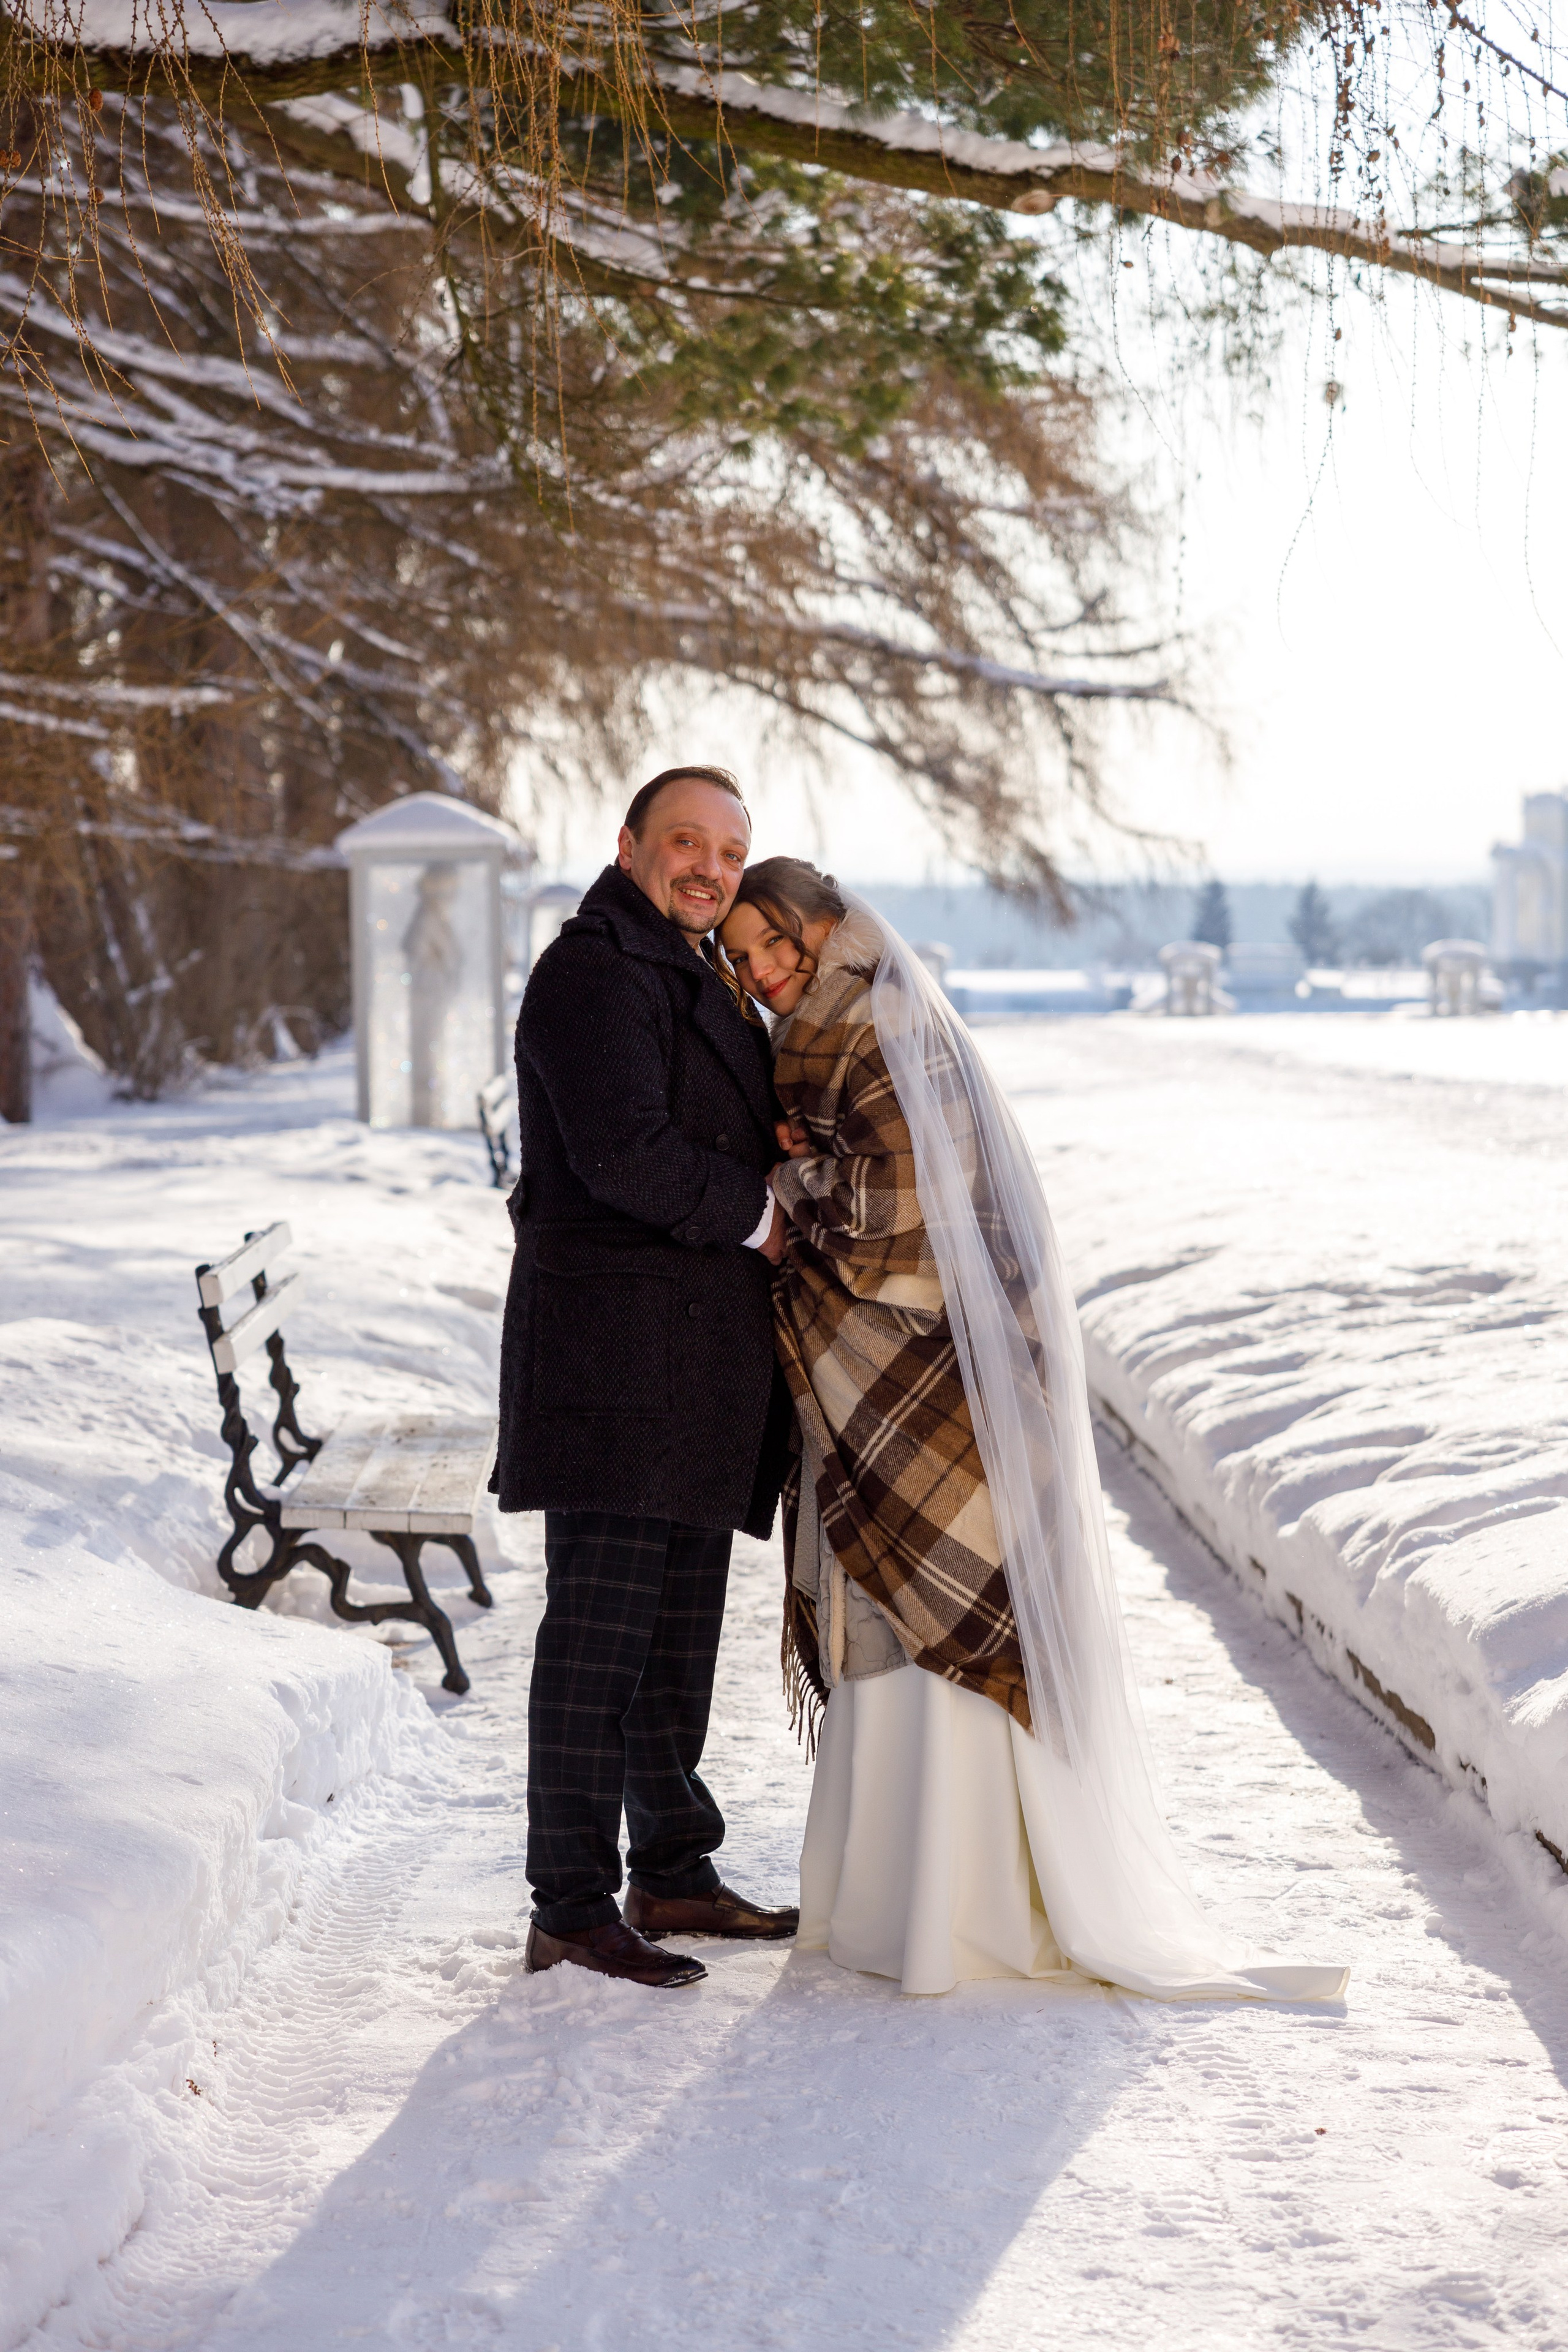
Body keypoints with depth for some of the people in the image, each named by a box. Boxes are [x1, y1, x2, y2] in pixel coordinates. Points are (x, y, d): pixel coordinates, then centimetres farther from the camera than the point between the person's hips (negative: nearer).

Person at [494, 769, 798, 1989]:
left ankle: (675, 1875, 24)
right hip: (616, 1346, -10)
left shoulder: (693, 984, 22)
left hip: (696, 1360, 10)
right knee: (600, 1626, -9)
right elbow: (623, 1152, -23)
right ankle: (571, 1911, -6)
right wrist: (755, 1217, -10)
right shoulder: (596, 972, -11)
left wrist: (777, 1136, 9)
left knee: (680, 1625, 15)